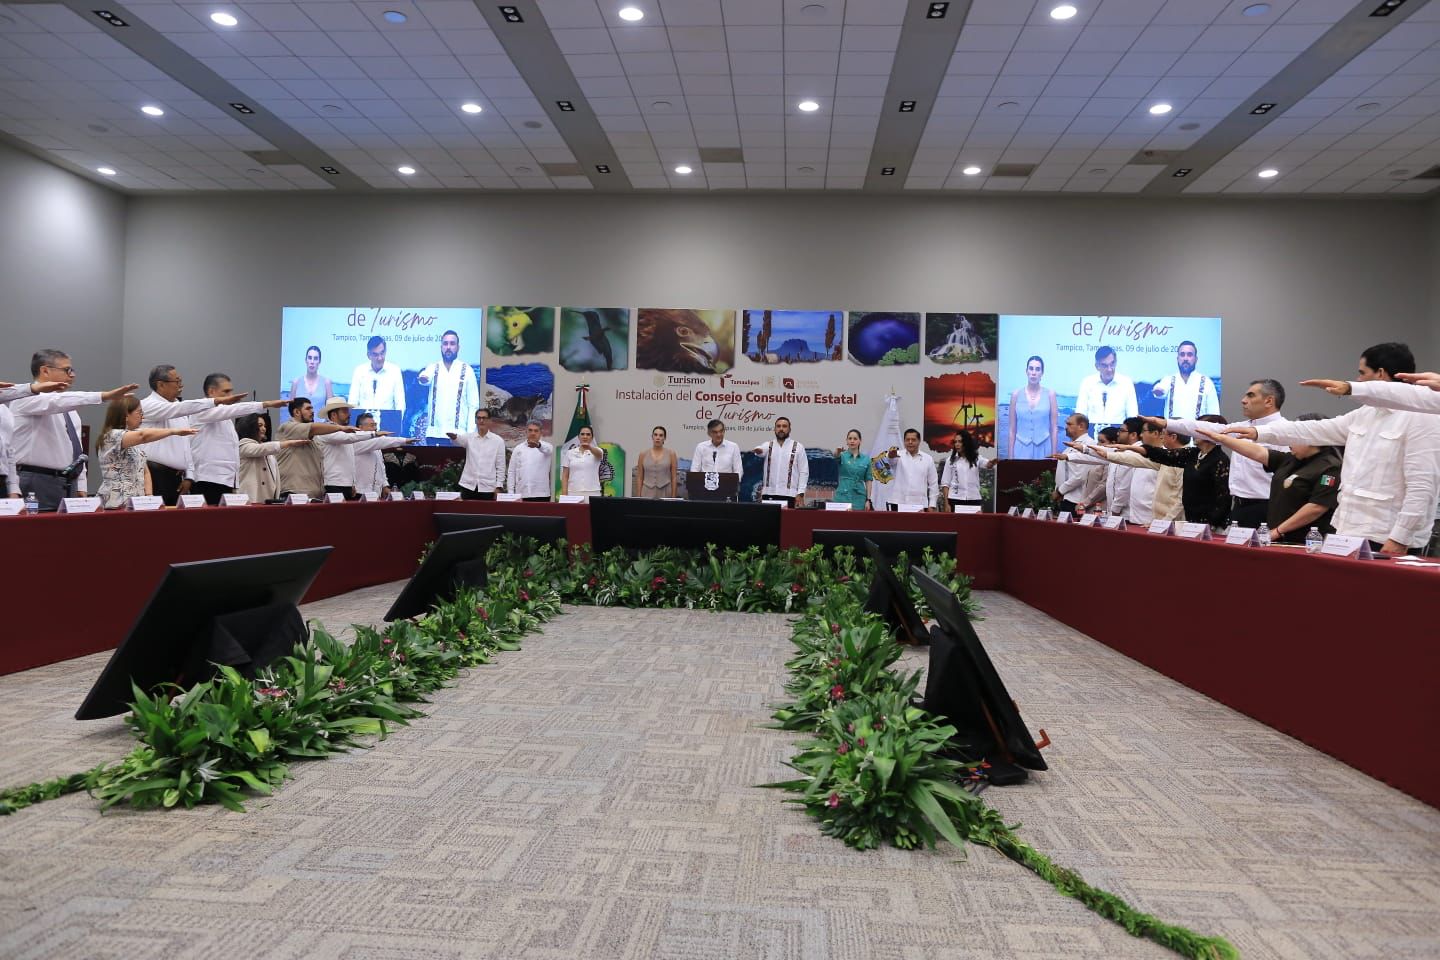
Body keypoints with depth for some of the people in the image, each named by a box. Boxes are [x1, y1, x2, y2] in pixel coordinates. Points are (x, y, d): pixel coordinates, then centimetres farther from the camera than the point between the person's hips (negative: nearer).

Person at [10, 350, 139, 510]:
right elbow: (58, 402, -29)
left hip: (69, 483, 8)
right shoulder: (27, 398, -7)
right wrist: (105, 396, -39)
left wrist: (80, 486, 11)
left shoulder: (67, 406, 17)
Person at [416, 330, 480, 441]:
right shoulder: (433, 368, 9)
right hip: (434, 433, 2)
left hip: (458, 434, -2)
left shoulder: (467, 370, 3)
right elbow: (426, 378, -16)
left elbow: (473, 404, 3)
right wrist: (423, 378, -41)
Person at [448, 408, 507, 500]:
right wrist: (453, 436, -42)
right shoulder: (469, 437, 6)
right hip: (468, 486, 1)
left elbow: (500, 466, 3)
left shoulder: (498, 441, 3)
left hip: (487, 488, -1)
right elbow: (459, 440, -18)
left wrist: (498, 486, -4)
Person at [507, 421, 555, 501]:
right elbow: (512, 472, 13)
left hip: (541, 494, -2)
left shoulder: (546, 446, 5)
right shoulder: (518, 449, 13)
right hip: (521, 494, 2)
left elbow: (548, 450, -22)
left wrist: (538, 445, -45)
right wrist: (510, 493, 4)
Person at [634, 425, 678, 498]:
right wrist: (638, 497, 1)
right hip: (647, 494, 1)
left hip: (665, 494, -1)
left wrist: (673, 497, -4)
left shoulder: (671, 454, 3)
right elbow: (639, 478, 7)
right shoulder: (643, 455, 7)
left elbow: (673, 478, 2)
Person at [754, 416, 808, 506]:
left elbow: (804, 472, 2)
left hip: (789, 495, -2)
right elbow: (762, 450, -13)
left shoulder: (798, 447, 6)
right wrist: (758, 450, -39)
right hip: (768, 494, 2)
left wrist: (800, 494, -6)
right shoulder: (768, 445, 11)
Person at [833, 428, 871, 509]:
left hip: (859, 498, 2)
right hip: (843, 497, -2)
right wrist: (838, 452, -49)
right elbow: (836, 456, -24)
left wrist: (868, 500, -1)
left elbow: (868, 480, 7)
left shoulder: (866, 459, 7)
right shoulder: (842, 456, 1)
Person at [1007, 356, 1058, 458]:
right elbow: (1012, 430, 3)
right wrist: (1010, 456, 0)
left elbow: (1053, 428, 2)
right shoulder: (1016, 395, 2)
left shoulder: (1050, 394, 2)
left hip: (1043, 449, 0)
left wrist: (1054, 454, -2)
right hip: (1022, 449, 0)